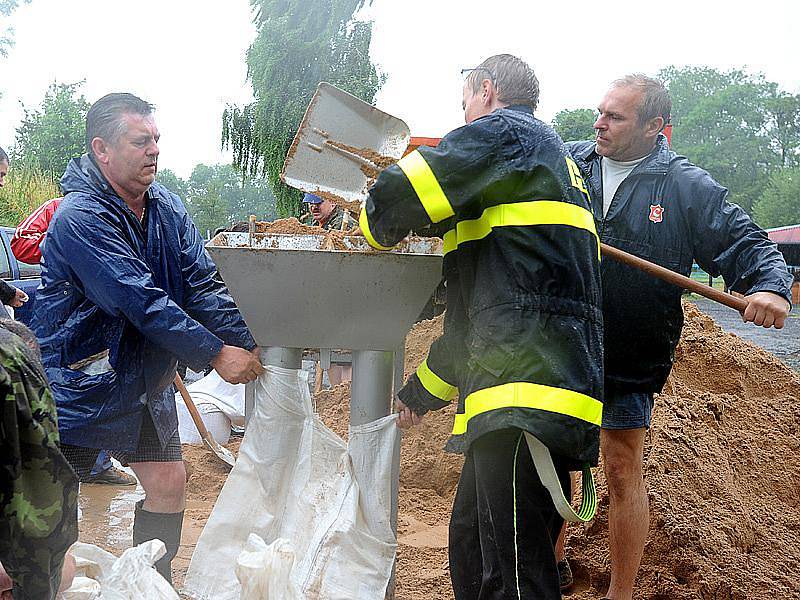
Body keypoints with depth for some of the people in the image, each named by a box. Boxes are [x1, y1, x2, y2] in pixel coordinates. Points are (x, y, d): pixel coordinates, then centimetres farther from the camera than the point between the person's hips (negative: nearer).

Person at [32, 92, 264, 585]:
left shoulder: (166, 207, 0)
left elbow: (202, 284, -5)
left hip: (146, 379, 7)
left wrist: (247, 346, -18)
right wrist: (215, 355, -27)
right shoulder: (78, 218, -24)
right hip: (79, 382, -7)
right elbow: (142, 303, -29)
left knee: (168, 481, 7)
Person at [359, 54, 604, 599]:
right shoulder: (552, 159, 32)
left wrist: (377, 229, 15)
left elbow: (398, 195, -11)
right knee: (471, 552, 17)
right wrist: (422, 391, 39)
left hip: (529, 390, -11)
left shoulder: (506, 131, 3)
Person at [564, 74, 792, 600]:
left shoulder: (688, 187, -5)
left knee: (623, 469, 4)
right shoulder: (567, 164, 1)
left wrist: (771, 285, -24)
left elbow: (747, 244, -4)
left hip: (631, 359, -2)